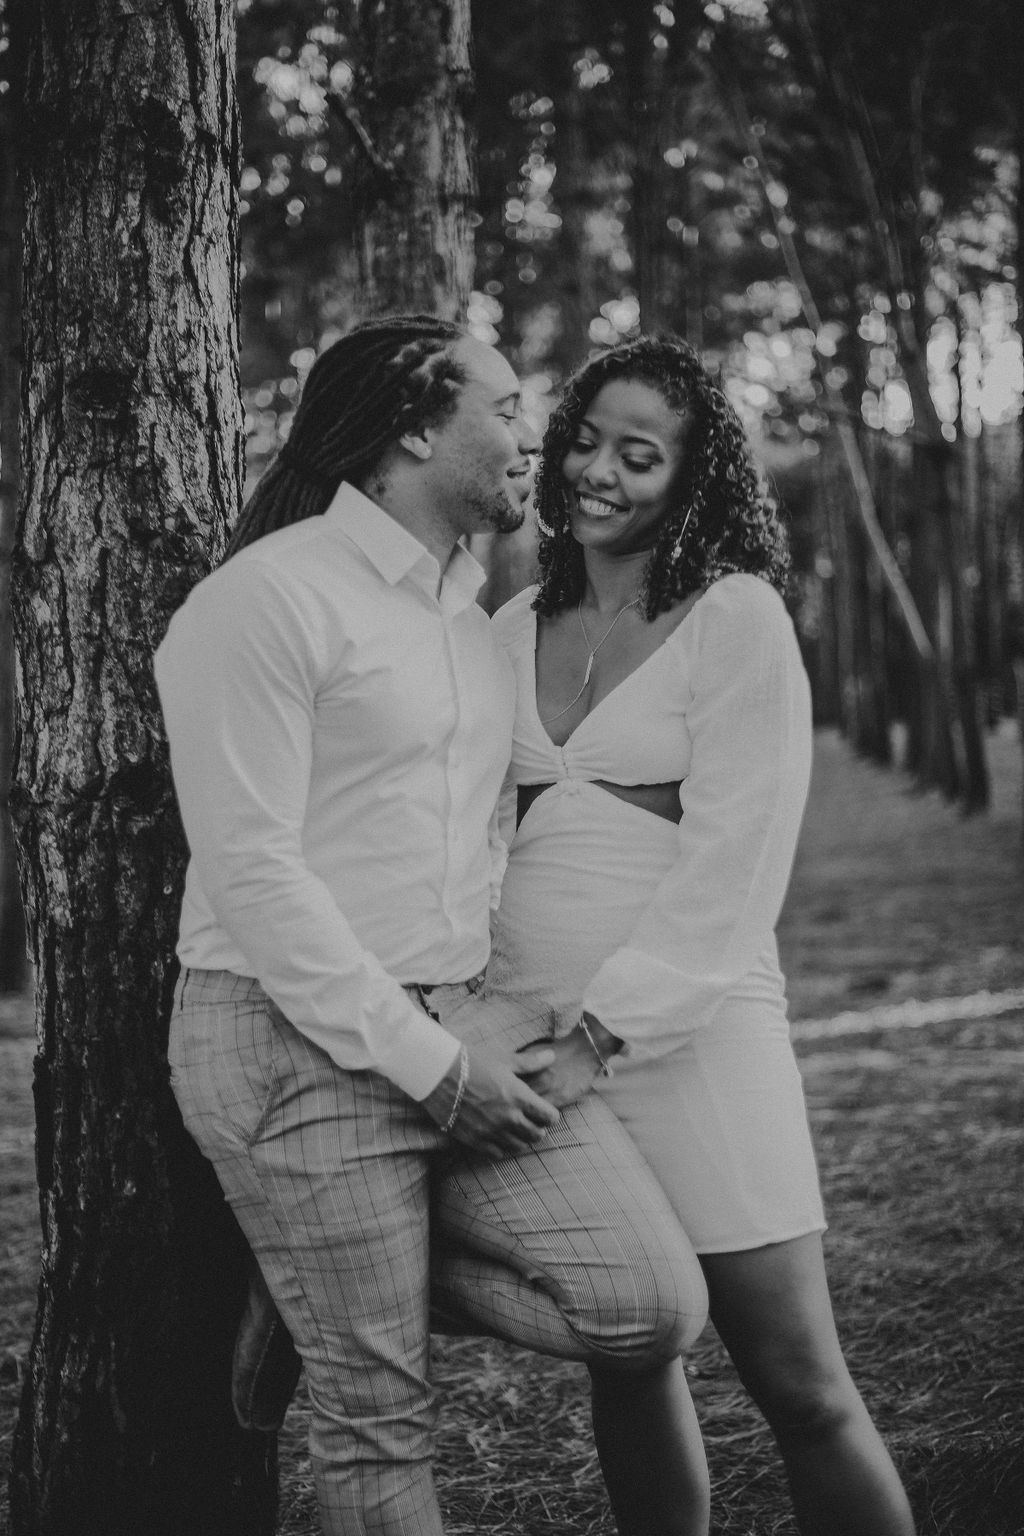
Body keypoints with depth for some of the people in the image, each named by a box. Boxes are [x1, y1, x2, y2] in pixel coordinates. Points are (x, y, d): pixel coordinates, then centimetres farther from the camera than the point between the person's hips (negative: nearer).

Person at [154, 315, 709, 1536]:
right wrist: (426, 1062, -15)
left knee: (654, 1307, -4)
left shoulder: (468, 610, 16)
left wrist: (482, 1024, 9)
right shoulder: (266, 600, -11)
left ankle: (330, 1284, 14)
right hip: (299, 1041, -7)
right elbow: (252, 871, -15)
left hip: (460, 1030, 7)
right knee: (379, 1423, -1)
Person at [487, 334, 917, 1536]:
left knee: (797, 1382, -4)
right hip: (528, 1032, 5)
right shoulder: (515, 627, 11)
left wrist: (598, 1034, -16)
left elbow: (730, 869, -11)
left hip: (690, 1025, -5)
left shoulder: (738, 618, -4)